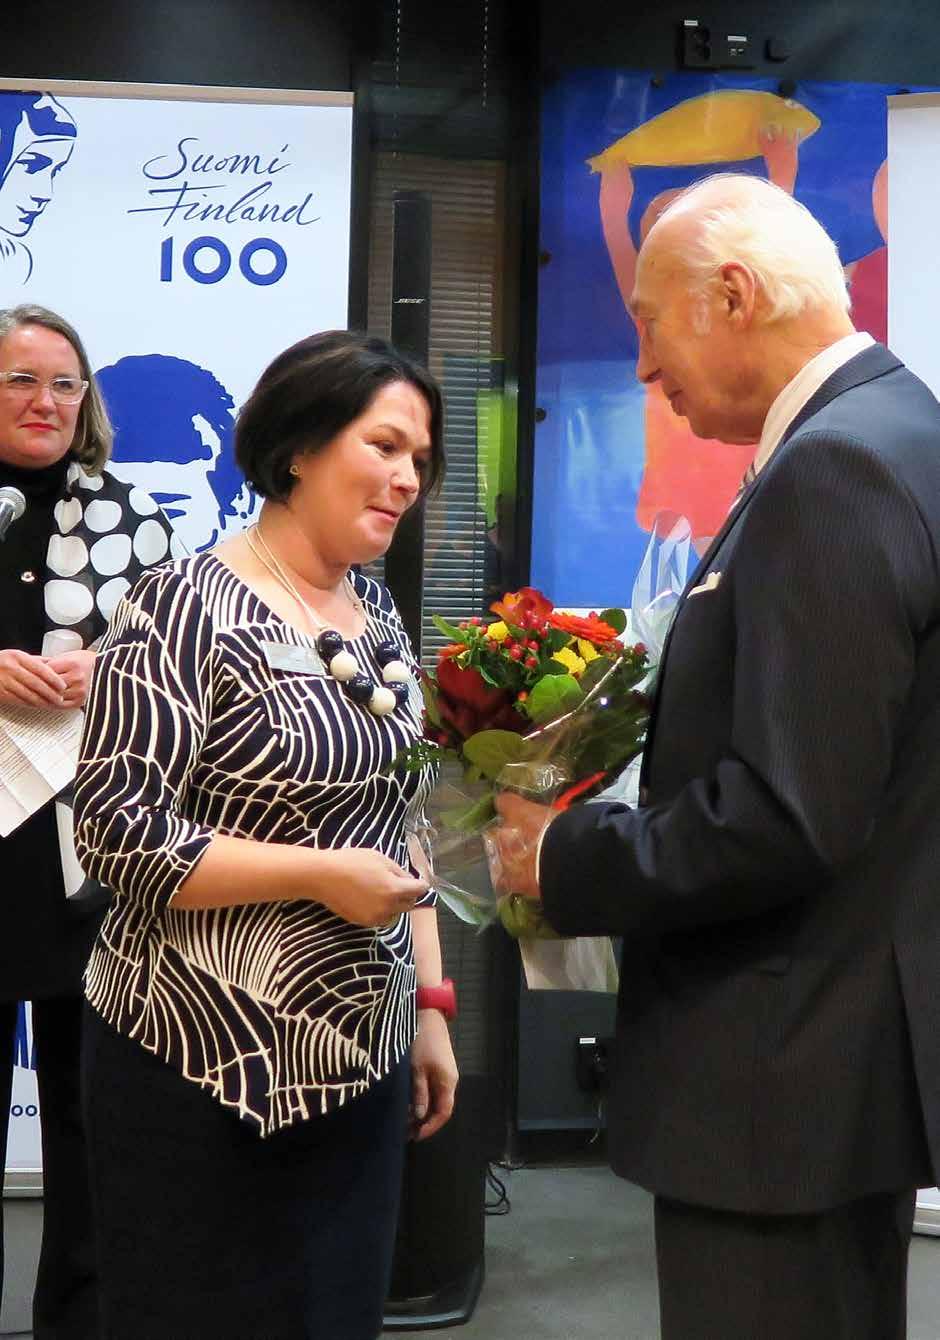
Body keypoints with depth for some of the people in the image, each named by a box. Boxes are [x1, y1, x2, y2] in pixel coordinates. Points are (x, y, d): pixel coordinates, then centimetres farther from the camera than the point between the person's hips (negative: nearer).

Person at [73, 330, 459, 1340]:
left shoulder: (377, 618, 9)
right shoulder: (189, 605, -13)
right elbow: (117, 831, -18)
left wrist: (428, 1005, 11)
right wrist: (318, 872, -21)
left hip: (358, 1057, 7)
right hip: (201, 1065, -6)